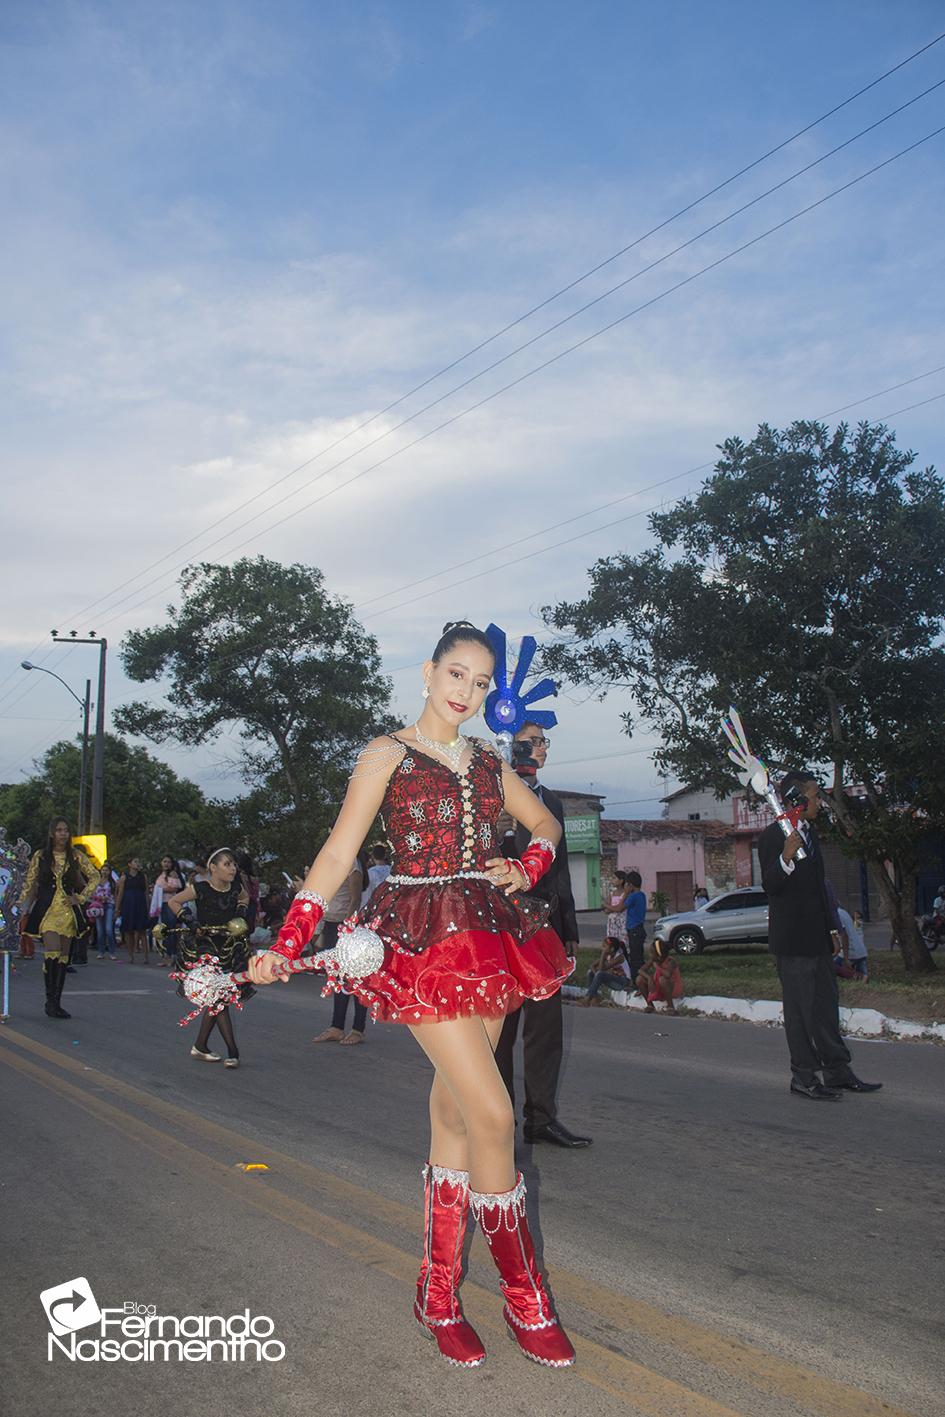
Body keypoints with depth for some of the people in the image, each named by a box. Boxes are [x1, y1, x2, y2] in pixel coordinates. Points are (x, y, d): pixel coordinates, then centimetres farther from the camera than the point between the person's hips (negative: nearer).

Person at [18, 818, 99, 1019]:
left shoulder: (75, 856, 5)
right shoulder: (41, 856, 3)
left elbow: (95, 877, 9)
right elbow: (29, 883, 5)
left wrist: (81, 897, 1)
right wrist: (22, 907, -1)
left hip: (68, 909, 2)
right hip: (47, 909, -2)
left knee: (63, 956, 4)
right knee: (52, 952, -16)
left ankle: (56, 1002, 11)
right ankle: (50, 1000, -6)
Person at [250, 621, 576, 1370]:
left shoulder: (488, 761, 13)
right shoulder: (388, 754, -1)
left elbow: (544, 822, 28)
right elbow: (338, 854, -6)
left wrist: (528, 870, 7)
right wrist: (286, 944, -14)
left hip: (489, 939, 5)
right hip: (423, 942, -5)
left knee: (455, 1114, 9)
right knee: (493, 1113, -10)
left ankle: (439, 1295, 21)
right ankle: (525, 1298, 8)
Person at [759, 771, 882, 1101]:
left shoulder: (809, 831, 14)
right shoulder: (772, 836, -15)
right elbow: (770, 885, -21)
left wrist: (831, 927, 20)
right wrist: (786, 857, -38)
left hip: (817, 936, 9)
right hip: (793, 938, -9)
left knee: (826, 1005, 15)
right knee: (800, 1009, -2)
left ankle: (838, 1072, 25)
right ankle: (803, 1077, 7)